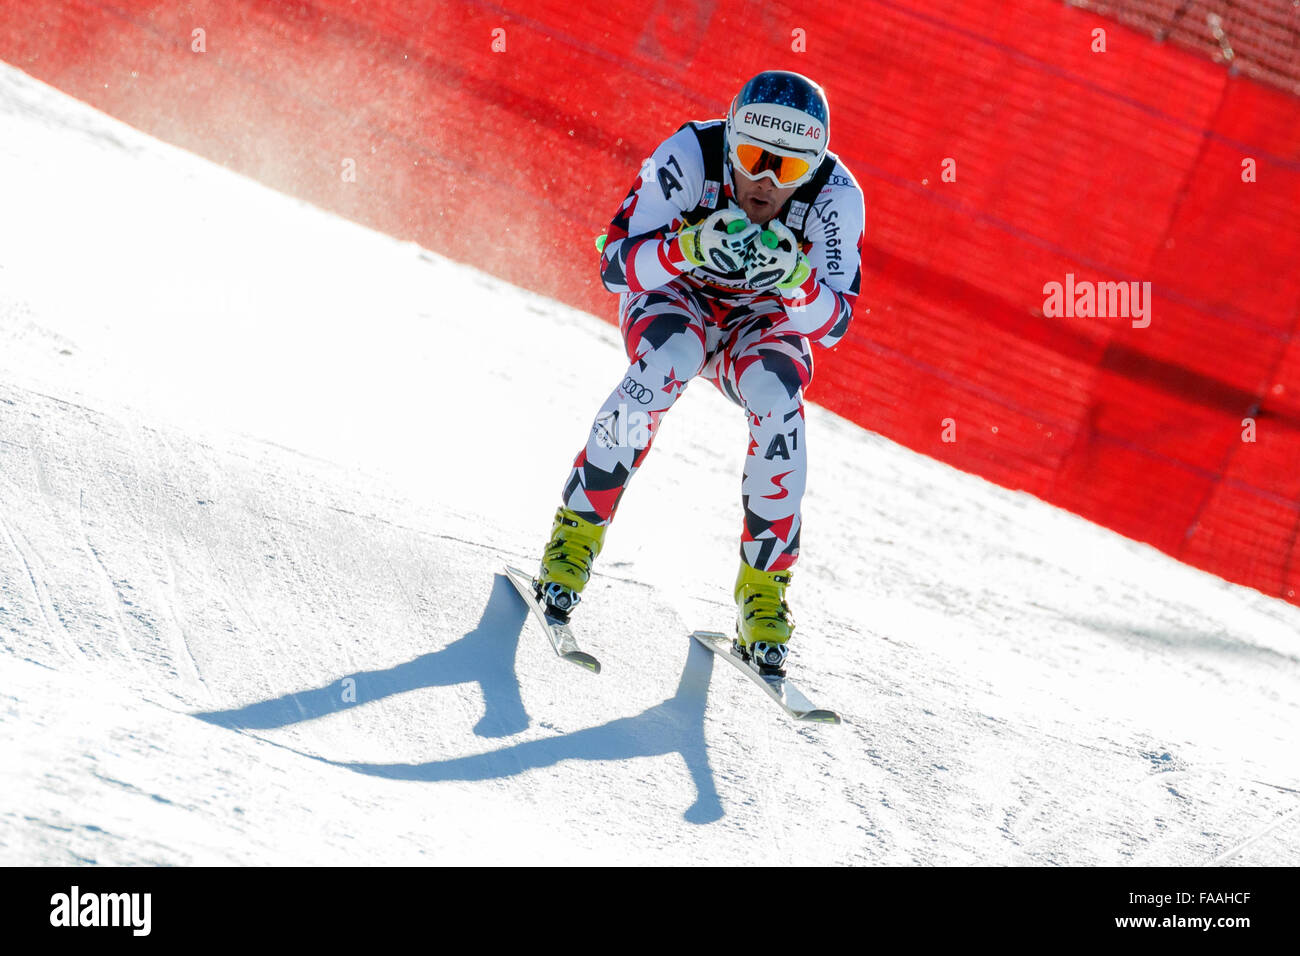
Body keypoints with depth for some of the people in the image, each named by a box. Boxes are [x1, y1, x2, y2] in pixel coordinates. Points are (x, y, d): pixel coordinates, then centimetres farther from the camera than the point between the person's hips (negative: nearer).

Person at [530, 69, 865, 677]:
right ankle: (577, 531, -21)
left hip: (761, 319, 1)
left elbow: (833, 324, -25)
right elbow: (615, 266, -28)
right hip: (673, 293, -1)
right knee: (669, 362, -35)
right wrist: (690, 246, -46)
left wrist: (794, 279, -47)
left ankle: (763, 588, -15)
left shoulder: (836, 195, -25)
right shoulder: (691, 155, -29)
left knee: (777, 403, -30)